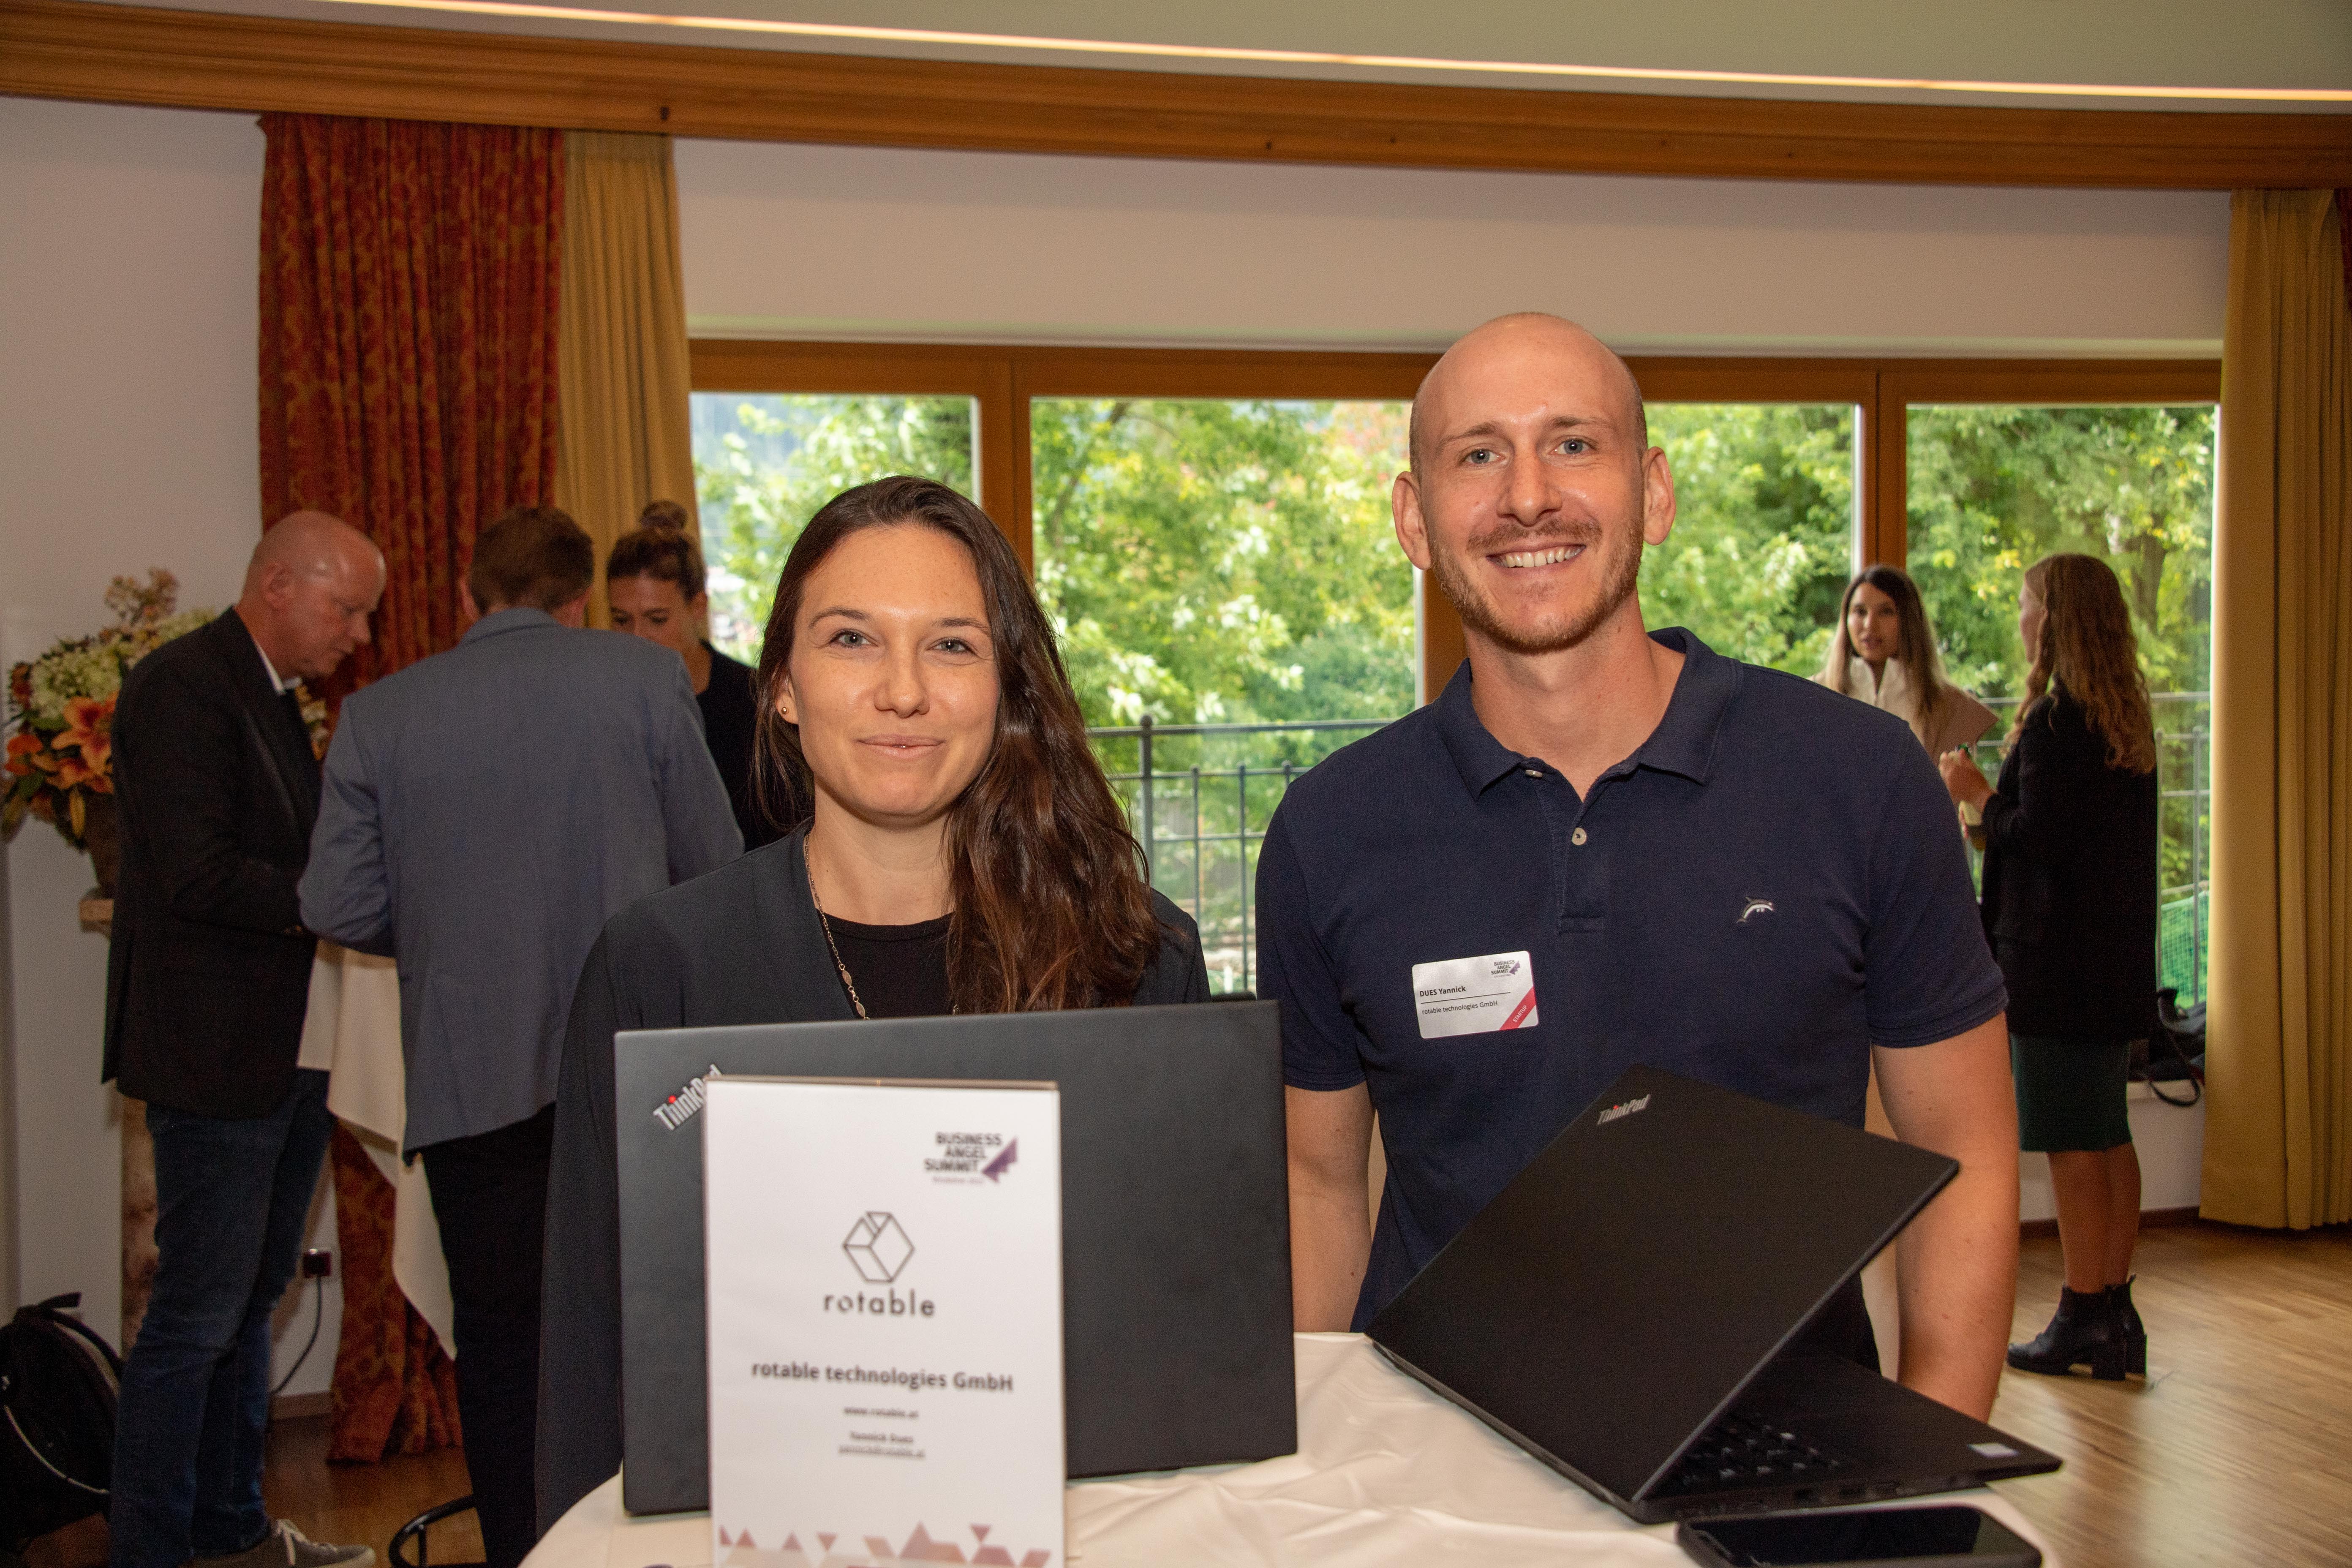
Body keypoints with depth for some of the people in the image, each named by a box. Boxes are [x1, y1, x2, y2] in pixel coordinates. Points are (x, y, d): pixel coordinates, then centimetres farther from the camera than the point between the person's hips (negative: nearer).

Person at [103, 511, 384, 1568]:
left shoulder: (272, 695, 17)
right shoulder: (180, 688, -14)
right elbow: (199, 876, -22)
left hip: (288, 1051, 10)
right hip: (216, 1054, -10)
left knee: (249, 1302, 17)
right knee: (197, 1314, -3)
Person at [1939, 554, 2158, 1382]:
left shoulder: (2055, 719, -15)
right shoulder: (2128, 717, 12)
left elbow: (2037, 836, -19)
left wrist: (1977, 794, -3)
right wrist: (1998, 794, 17)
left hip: (2058, 960, -9)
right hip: (2120, 958, 9)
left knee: (2071, 1142, -3)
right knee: (2109, 1135, 13)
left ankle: (2083, 1319, 3)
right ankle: (2115, 1313, 20)